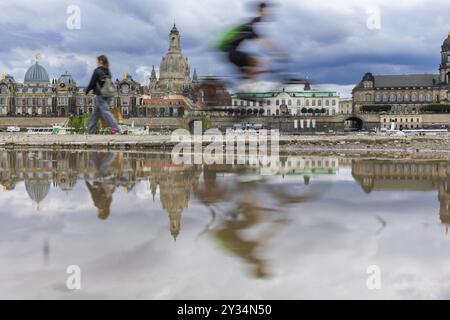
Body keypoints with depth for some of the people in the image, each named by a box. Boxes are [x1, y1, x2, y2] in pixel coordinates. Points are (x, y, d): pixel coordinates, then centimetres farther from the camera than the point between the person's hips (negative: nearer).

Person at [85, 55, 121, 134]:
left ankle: (116, 129, -17)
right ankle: (91, 130, 19)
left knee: (105, 112, -9)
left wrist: (87, 91, 9)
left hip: (100, 95, -8)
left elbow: (92, 82, -7)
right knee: (97, 113, 14)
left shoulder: (97, 71, -9)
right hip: (108, 95, 8)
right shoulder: (108, 71, 11)